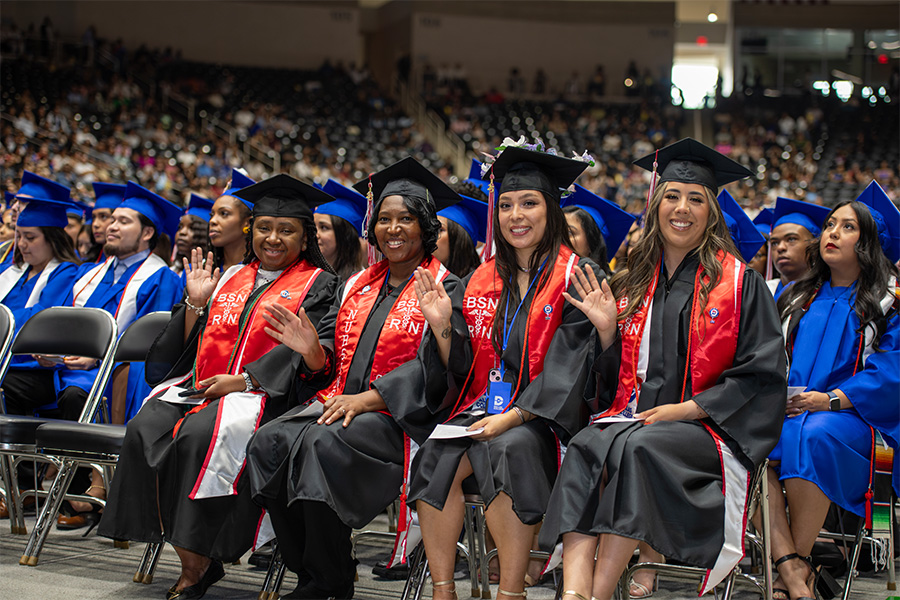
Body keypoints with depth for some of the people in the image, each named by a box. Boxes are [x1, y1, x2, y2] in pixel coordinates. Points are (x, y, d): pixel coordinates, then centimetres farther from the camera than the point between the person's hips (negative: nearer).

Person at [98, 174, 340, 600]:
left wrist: (243, 379, -17)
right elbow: (191, 347, 19)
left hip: (263, 392, -6)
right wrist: (196, 304, 1)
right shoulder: (230, 280, 23)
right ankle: (192, 561, -20)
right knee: (145, 430, -22)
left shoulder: (317, 284, 6)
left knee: (202, 434, -34)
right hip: (200, 385, 6)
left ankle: (197, 566, -25)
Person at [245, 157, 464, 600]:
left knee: (324, 443, -34)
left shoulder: (443, 289, 0)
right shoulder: (357, 286, 19)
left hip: (400, 416, -6)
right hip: (340, 403, 6)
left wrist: (366, 398, -21)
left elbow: (432, 367, -12)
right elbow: (332, 362, 16)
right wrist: (313, 352, -9)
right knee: (270, 441, -20)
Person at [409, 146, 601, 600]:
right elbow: (466, 367, 13)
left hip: (540, 417, -5)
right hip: (483, 407, 5)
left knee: (507, 449, -35)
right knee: (435, 457, -23)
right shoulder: (484, 282, 15)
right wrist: (442, 326, -6)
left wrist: (512, 417, -19)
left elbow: (567, 364, -10)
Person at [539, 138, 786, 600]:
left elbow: (761, 375, -2)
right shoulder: (631, 285, 17)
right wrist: (607, 331, 1)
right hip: (630, 416, 4)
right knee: (585, 449, -30)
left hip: (704, 429, -3)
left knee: (638, 448, -36)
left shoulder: (740, 284, 5)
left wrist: (687, 408, -11)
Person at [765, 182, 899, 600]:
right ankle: (791, 566, -38)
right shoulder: (796, 298, 23)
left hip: (851, 415, -4)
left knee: (811, 436, -39)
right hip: (785, 406, 4)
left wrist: (831, 399, -17)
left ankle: (796, 564, -26)